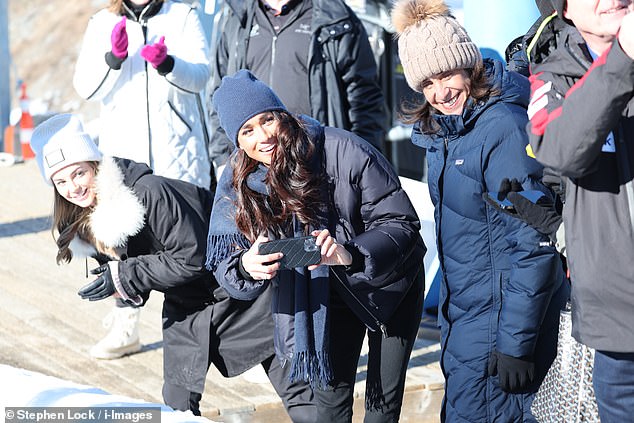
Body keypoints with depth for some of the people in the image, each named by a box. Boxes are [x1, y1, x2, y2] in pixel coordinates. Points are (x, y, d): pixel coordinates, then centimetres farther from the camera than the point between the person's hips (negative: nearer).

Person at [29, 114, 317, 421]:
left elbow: (192, 256, -26)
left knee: (297, 390, 0)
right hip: (183, 308, 7)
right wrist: (133, 291, -15)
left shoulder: (150, 192, -27)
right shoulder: (84, 225, -2)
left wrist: (124, 276, -24)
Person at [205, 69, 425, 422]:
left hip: (390, 282, -3)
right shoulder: (238, 181, -16)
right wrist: (247, 265, -43)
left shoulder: (344, 152, -30)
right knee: (331, 392, 3)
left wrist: (349, 254, -45)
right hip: (329, 290, 3)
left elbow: (401, 223, -27)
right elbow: (223, 260, -18)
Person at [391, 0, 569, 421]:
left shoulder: (503, 127, -20)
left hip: (503, 317, -9)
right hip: (463, 313, 9)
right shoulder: (444, 130, 7)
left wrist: (516, 343, -22)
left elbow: (534, 246, -22)